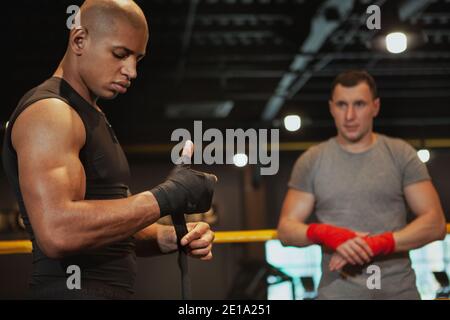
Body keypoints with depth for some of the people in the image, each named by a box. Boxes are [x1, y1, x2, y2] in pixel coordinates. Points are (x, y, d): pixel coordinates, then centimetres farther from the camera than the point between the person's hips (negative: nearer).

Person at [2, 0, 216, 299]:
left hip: (111, 289, 9)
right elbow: (58, 233, -28)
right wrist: (167, 197, -22)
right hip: (73, 289, -9)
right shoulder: (48, 112, -14)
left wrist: (172, 238, 0)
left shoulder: (93, 117, 16)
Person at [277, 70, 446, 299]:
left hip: (399, 291, 0)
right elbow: (286, 228, 2)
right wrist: (323, 233, -19)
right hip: (337, 292, 0)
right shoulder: (311, 161, 3)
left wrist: (378, 244, -18)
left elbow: (435, 223, -4)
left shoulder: (401, 155, 2)